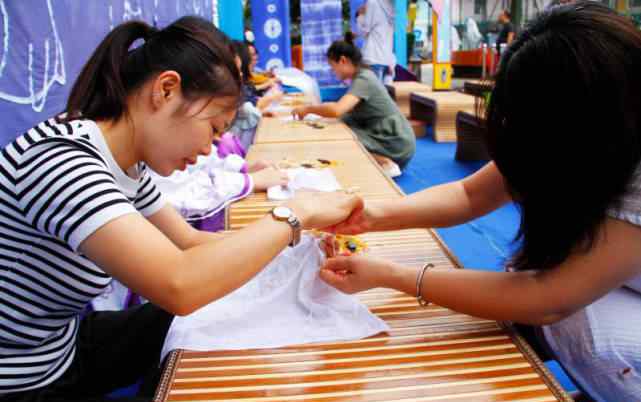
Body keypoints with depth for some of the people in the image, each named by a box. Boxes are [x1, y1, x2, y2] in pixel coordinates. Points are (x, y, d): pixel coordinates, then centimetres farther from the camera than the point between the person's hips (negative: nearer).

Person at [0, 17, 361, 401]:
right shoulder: (58, 159, -30)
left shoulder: (128, 165, -4)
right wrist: (295, 213, -27)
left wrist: (298, 236, -5)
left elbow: (189, 241, 6)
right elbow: (179, 286, -41)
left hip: (64, 346, 7)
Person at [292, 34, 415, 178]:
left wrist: (308, 109, -17)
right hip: (384, 135, 9)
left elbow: (337, 110, -32)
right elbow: (344, 108, 13)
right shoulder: (363, 75, 9)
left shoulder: (363, 80, -19)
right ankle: (381, 160, 6)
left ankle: (385, 163, -10)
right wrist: (314, 107, 2)